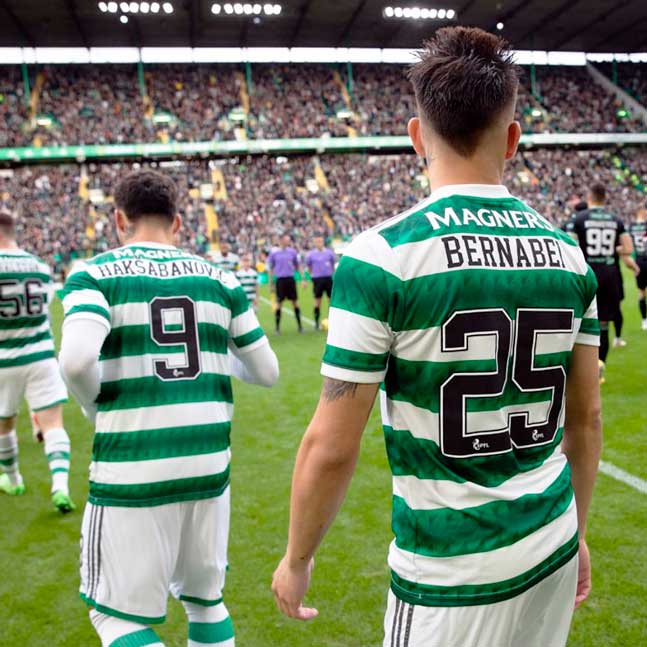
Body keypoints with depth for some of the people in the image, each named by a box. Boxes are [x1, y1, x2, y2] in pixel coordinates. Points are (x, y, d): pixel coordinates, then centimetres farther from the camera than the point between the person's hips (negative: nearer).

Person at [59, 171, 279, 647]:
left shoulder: (95, 276, -3)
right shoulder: (219, 280, 7)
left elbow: (76, 360, -21)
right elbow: (267, 372, 9)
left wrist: (96, 407, 0)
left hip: (132, 474, -4)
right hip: (210, 467, 4)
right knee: (205, 600, 23)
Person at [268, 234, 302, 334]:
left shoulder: (292, 251, 6)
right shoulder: (274, 252, 0)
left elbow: (298, 266, 13)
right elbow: (270, 269, 6)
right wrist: (271, 283, 4)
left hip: (290, 279, 2)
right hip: (280, 280, -2)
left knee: (295, 302, 4)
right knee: (279, 303, 1)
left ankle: (299, 326, 12)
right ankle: (277, 328, 10)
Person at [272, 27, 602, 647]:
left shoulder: (383, 254, -18)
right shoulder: (567, 253, -2)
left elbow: (330, 448, -17)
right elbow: (585, 420, 6)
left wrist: (296, 559, 0)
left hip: (452, 580, -5)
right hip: (554, 556, 6)